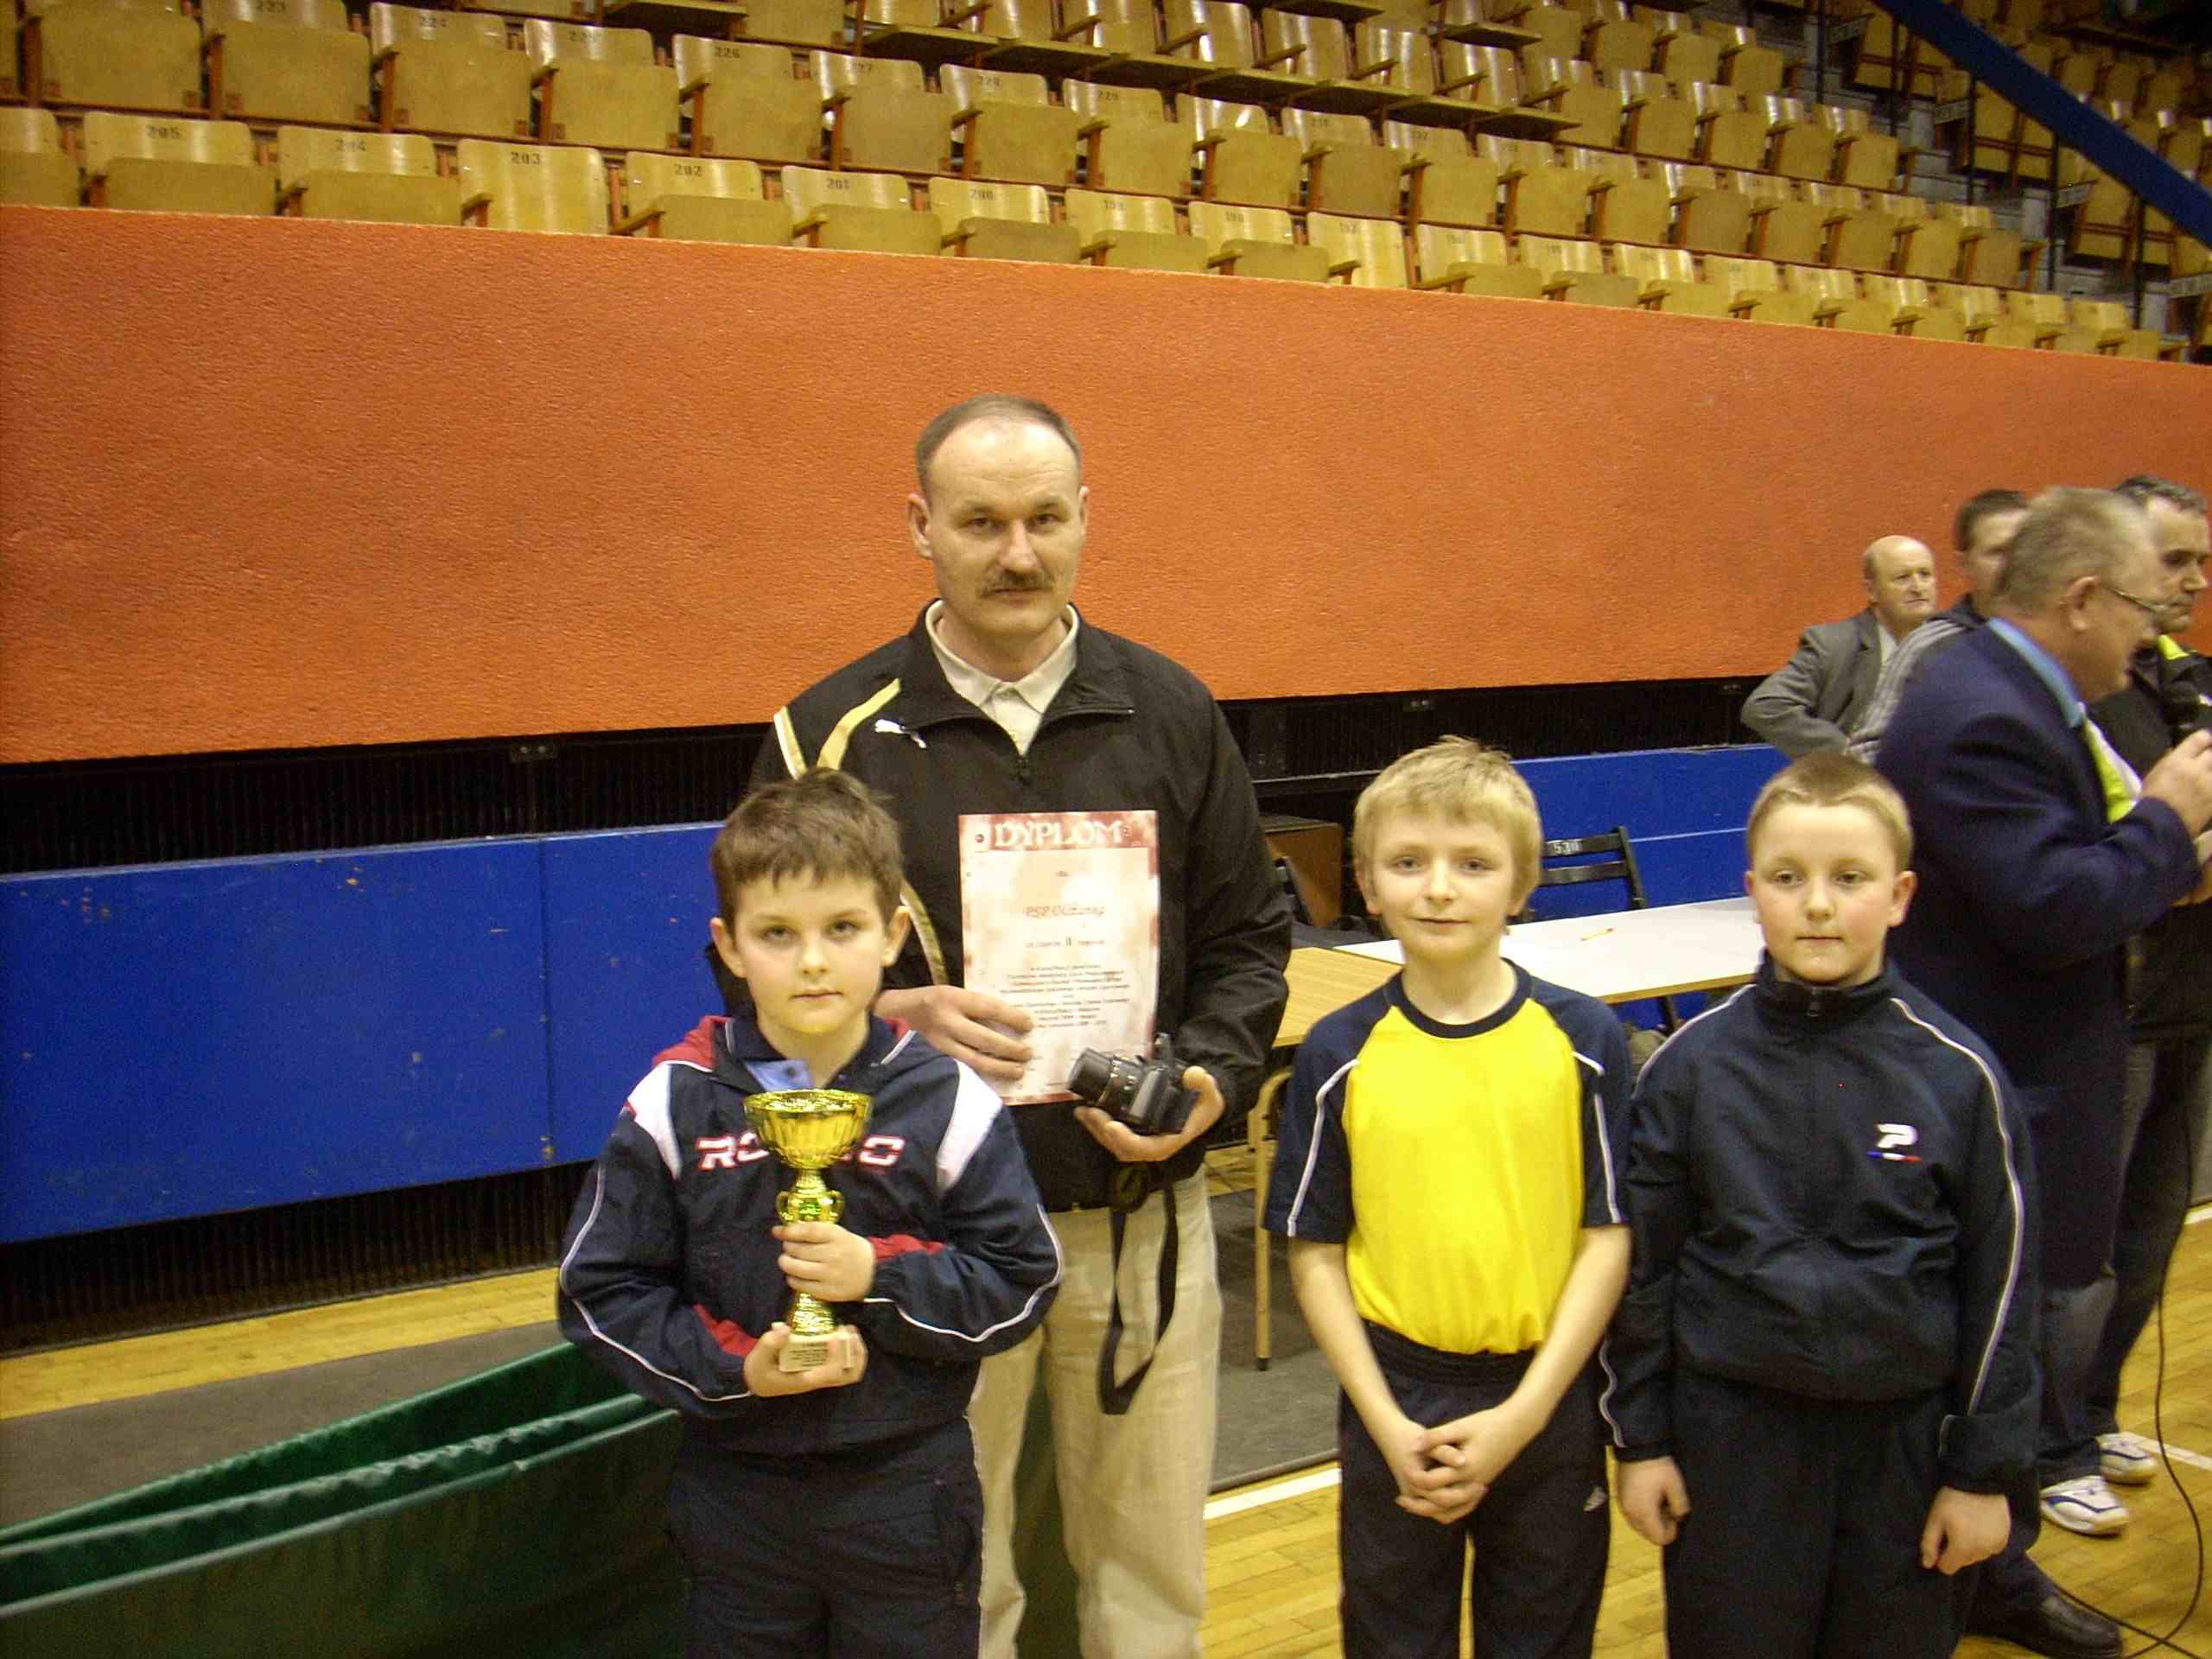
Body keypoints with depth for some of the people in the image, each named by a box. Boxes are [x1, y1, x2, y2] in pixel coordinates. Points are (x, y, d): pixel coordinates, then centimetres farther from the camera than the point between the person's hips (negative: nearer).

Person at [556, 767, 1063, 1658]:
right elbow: (600, 1289, -3)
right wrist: (731, 1367, -15)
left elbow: (1021, 1280, -4)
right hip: (737, 1491, 1)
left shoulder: (950, 1103, -8)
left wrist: (880, 1277, -18)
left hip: (907, 1489, -1)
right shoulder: (674, 1104, -6)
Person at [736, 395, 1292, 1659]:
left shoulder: (1171, 713, 4)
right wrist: (892, 1019, -18)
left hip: (1146, 1221, 2)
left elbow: (1249, 937, 9)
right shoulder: (836, 733, -3)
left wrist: (1212, 1079, -8)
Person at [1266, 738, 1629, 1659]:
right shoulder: (1338, 1055, -6)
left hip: (1547, 1402, 0)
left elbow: (1609, 1234, -5)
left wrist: (1522, 1414, -11)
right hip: (1394, 1403, 0)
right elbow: (1315, 1252, -1)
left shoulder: (1583, 1038, -7)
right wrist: (1386, 1423, -9)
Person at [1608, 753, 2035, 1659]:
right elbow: (1643, 1261, 0)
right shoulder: (1691, 1066, -7)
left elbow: (2000, 1277, -1)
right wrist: (1640, 1438, 2)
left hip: (1904, 1438, 0)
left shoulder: (1957, 1074, -7)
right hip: (1733, 1434, 0)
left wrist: (1986, 1468, 1)